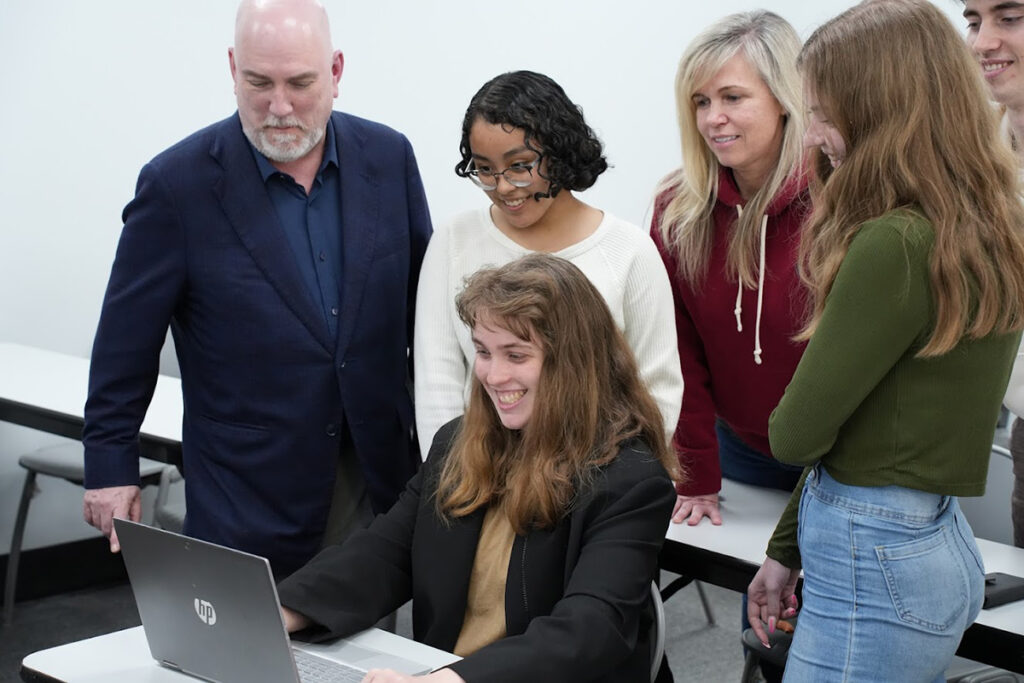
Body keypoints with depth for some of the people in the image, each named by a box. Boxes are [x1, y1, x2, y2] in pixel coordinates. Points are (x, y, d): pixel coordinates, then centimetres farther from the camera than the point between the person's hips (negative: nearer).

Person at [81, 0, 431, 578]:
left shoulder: (389, 158, 0)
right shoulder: (178, 183, -10)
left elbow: (426, 309, 9)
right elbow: (128, 340, -3)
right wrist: (111, 465, -3)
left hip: (380, 474, 3)